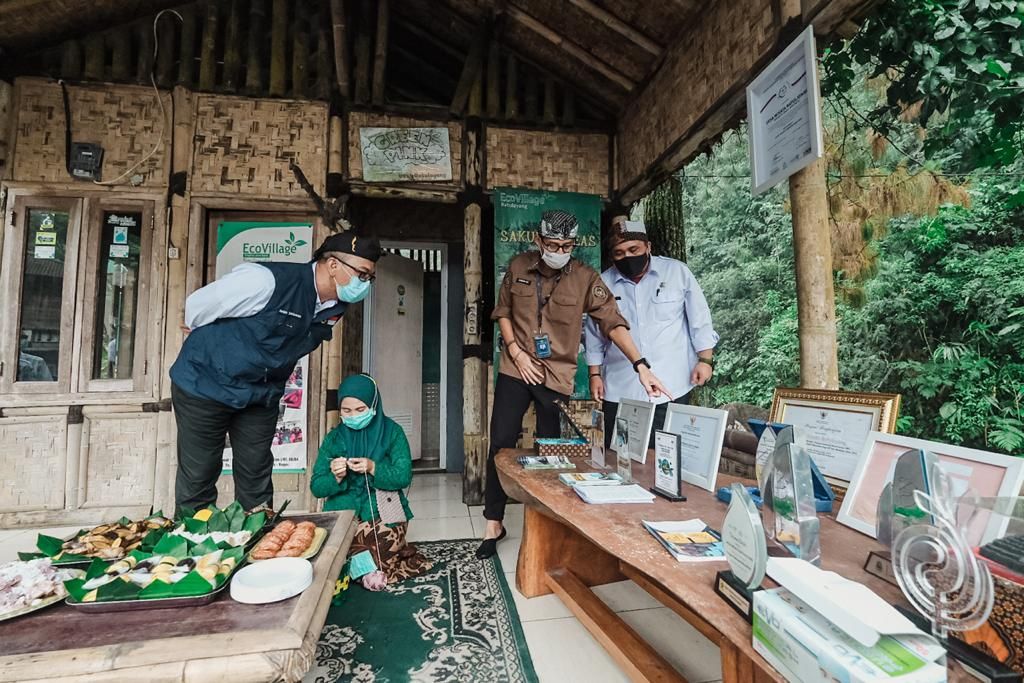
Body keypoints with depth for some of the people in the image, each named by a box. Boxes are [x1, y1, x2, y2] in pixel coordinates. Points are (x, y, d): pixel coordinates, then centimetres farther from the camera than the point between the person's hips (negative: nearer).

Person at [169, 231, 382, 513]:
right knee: (198, 478, 7)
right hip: (205, 384, -5)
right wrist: (210, 342, 5)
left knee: (256, 480, 11)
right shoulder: (266, 280, -28)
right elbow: (198, 304, -14)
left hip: (262, 395, 5)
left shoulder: (335, 307, -5)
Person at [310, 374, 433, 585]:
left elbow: (404, 477, -9)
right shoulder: (333, 438, 5)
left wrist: (374, 468, -25)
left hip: (384, 512, -2)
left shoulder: (392, 432, -2)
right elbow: (316, 487, 2)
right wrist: (335, 477, -19)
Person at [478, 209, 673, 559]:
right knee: (501, 444, 2)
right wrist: (516, 352, -5)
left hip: (557, 374, -1)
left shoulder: (585, 278, -9)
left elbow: (612, 322, -14)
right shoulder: (518, 267, -1)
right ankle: (494, 523, 19)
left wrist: (641, 366, -25)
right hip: (516, 369, 2)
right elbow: (503, 312, 8)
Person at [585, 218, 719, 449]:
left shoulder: (677, 271, -1)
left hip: (670, 387, -1)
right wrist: (595, 374, 7)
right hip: (620, 391, 2)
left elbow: (700, 319, 3)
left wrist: (705, 360, -2)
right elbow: (594, 334, 10)